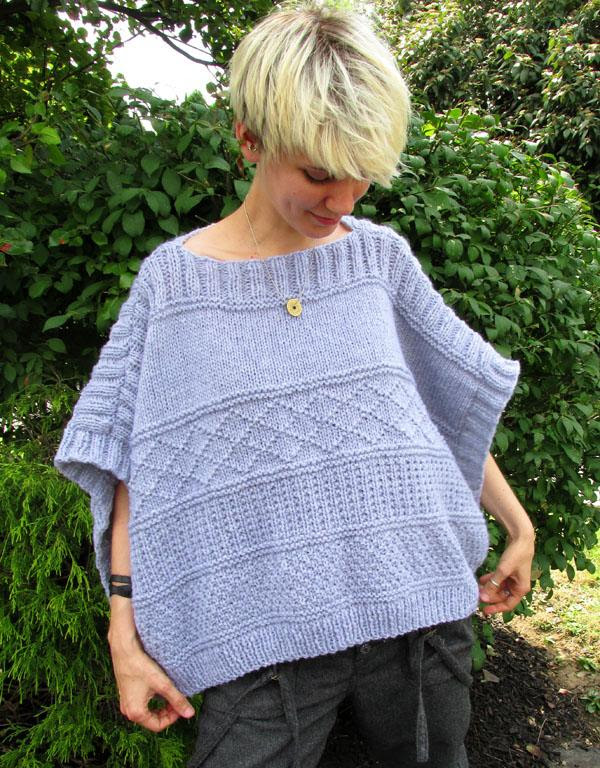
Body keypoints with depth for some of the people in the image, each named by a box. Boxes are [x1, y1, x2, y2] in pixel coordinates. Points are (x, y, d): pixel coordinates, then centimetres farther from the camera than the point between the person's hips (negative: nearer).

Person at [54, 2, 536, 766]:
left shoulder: (379, 255, 3)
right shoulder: (174, 277, -2)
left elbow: (457, 400, 12)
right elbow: (133, 462, 0)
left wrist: (519, 527, 16)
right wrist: (126, 629, -3)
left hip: (419, 602, 3)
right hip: (266, 634, -2)